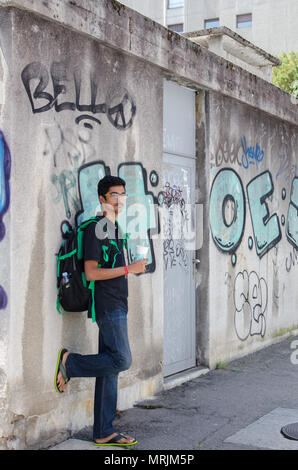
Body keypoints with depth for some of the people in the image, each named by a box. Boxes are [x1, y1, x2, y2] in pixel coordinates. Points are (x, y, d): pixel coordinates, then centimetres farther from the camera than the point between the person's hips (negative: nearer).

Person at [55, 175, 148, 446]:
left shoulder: (115, 229, 18)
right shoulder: (95, 229, -10)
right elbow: (91, 273, -17)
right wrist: (128, 269, -17)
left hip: (116, 306, 9)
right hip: (108, 306, -9)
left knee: (110, 368, 8)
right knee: (121, 360, -13)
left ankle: (103, 433, 13)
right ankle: (70, 362, 6)